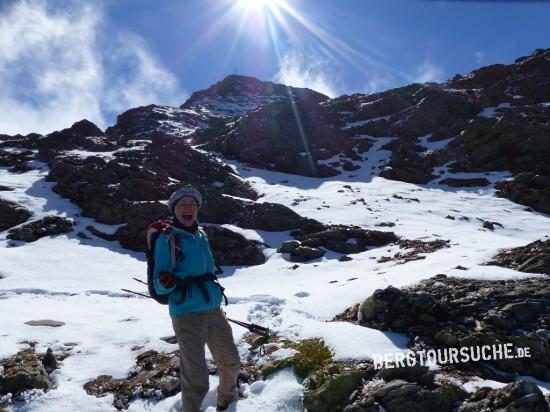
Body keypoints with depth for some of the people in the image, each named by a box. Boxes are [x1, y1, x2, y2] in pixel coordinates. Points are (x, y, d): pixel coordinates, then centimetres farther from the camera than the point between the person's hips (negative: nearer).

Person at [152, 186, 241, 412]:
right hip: (187, 314, -7)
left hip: (214, 309, 7)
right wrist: (168, 282, -33)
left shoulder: (201, 236, 10)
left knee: (231, 362, 21)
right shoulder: (167, 239, -9)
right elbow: (159, 285, -12)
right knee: (196, 378, -7)